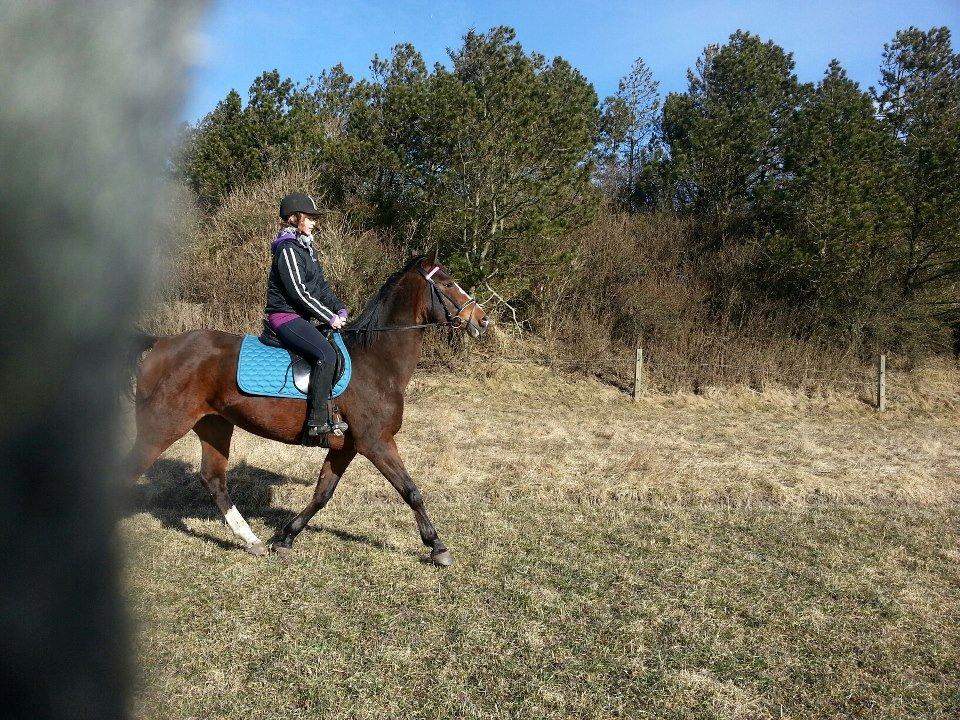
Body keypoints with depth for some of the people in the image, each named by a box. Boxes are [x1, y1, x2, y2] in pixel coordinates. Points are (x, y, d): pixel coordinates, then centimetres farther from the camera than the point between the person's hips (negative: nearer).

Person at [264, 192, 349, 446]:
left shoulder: (305, 247, 18)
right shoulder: (288, 248, -13)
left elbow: (321, 285, 17)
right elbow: (299, 292, -19)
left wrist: (339, 309, 3)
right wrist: (329, 317, -15)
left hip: (301, 317, 10)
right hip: (285, 317, -10)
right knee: (326, 354, -28)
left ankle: (333, 413, 13)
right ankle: (317, 424, -26)